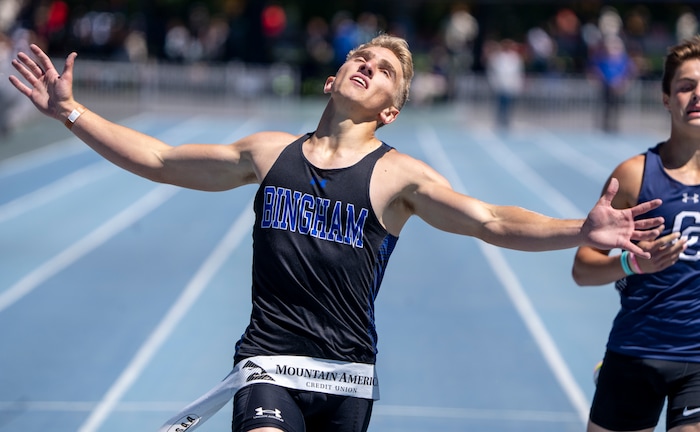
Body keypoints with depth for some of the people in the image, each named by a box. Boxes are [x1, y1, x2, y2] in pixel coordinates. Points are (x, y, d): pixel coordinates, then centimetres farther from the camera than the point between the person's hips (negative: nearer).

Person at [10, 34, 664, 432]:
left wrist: (580, 231, -24)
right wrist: (70, 111, 15)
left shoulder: (398, 175, 1)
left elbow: (493, 222, -8)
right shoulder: (269, 153, 10)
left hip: (347, 378, 0)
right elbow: (159, 160, 18)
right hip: (270, 364, 0)